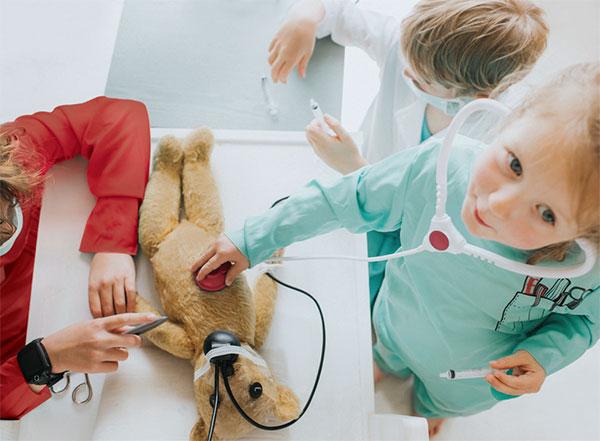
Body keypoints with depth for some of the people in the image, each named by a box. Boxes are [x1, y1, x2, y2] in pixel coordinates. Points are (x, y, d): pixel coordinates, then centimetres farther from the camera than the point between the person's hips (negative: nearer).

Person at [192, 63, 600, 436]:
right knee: (391, 358, 37)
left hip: (472, 377, 1)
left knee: (443, 403, 37)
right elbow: (343, 199, -23)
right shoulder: (440, 164, -40)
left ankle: (430, 410, 74)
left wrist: (544, 354, -32)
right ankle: (387, 368, 75)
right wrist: (253, 240, -16)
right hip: (397, 326, 0)